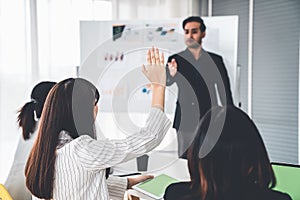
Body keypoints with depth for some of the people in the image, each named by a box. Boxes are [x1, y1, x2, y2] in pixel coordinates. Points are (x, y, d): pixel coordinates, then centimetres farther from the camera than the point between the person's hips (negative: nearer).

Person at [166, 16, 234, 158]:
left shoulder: (216, 60, 7)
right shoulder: (176, 60, 3)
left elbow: (225, 92, 8)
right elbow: (167, 81, -15)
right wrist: (171, 74, -39)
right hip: (186, 124, -1)